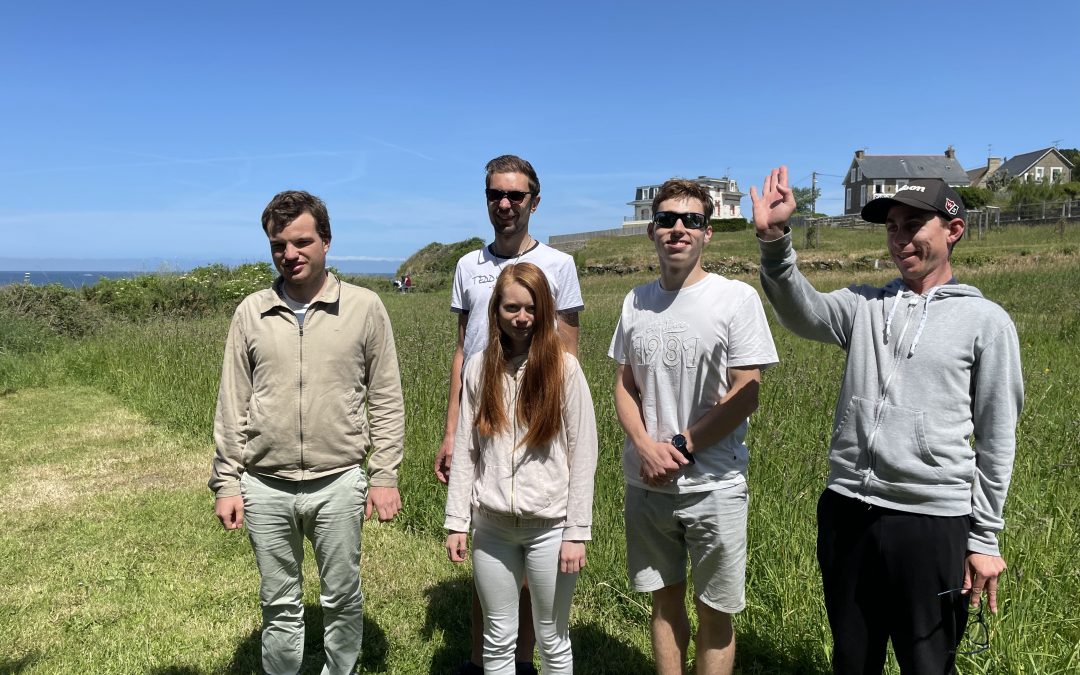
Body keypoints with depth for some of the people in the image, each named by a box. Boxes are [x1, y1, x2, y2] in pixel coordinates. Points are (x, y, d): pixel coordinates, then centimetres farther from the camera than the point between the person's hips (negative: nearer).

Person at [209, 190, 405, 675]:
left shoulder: (364, 307, -4)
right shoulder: (251, 313, 1)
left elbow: (386, 401, -1)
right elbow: (232, 406, 6)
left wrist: (384, 476, -4)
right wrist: (226, 483, 4)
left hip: (339, 484, -1)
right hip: (264, 488, 2)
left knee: (342, 599, 13)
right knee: (279, 606, 16)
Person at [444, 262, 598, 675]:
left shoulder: (564, 368, -6)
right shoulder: (479, 367, 2)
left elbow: (583, 454, -6)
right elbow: (465, 450, 4)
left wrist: (577, 532, -8)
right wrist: (457, 523, 1)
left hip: (549, 525, -2)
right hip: (492, 524, 3)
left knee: (552, 640, 12)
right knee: (497, 640, 14)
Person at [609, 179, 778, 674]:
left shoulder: (736, 298, -8)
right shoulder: (636, 302, 5)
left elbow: (745, 396, -11)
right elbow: (624, 386, 8)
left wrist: (680, 448, -14)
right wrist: (646, 447, -9)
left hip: (713, 484, -3)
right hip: (647, 482, 4)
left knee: (714, 611, 9)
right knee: (665, 599, 17)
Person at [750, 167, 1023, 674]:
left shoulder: (985, 321, 0)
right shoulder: (864, 306, 7)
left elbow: (997, 438, 2)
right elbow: (803, 312, -15)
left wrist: (985, 537, 1)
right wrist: (774, 241, -31)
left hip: (933, 521, -3)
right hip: (846, 511, 3)